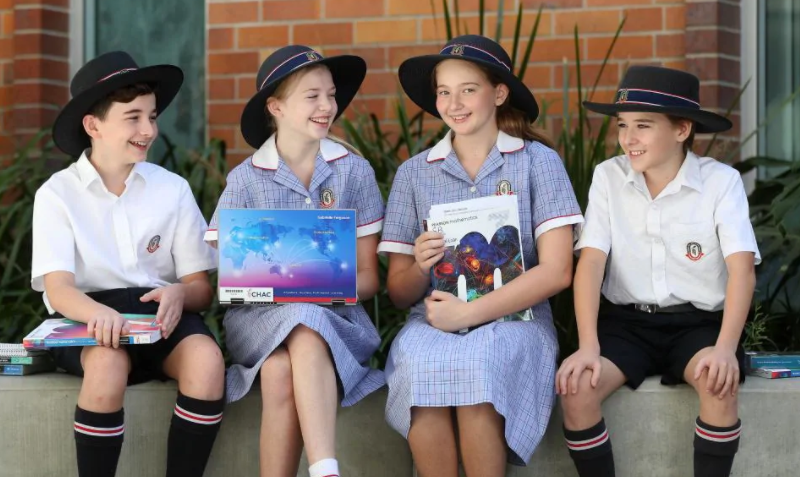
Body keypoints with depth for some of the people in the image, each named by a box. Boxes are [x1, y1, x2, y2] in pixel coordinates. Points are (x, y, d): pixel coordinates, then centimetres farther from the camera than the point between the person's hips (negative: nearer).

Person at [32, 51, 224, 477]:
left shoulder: (173, 189, 6)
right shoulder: (58, 194, 0)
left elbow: (202, 289, 5)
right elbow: (58, 290, -11)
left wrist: (179, 294, -21)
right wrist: (99, 313, -35)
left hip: (161, 314, 2)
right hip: (88, 320, -2)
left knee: (205, 358, -31)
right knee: (109, 362, -37)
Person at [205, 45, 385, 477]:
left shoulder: (354, 171, 3)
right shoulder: (245, 180, 3)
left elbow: (367, 277, 5)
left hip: (335, 315, 0)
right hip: (261, 315, 0)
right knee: (281, 370, -35)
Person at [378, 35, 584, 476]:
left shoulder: (538, 161, 4)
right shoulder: (414, 173, 12)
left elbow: (556, 271, -5)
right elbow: (399, 291, 12)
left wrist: (469, 312, -13)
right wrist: (420, 268, -11)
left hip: (513, 318, -2)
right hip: (432, 323, 2)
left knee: (477, 362, -35)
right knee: (418, 363, -33)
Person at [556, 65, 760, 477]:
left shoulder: (721, 181, -8)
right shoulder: (608, 177, -2)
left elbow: (742, 269, -16)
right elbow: (590, 261, -8)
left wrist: (726, 347, -31)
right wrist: (588, 346, -21)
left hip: (698, 322, -2)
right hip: (626, 320, 2)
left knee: (720, 382, -34)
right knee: (576, 388, -26)